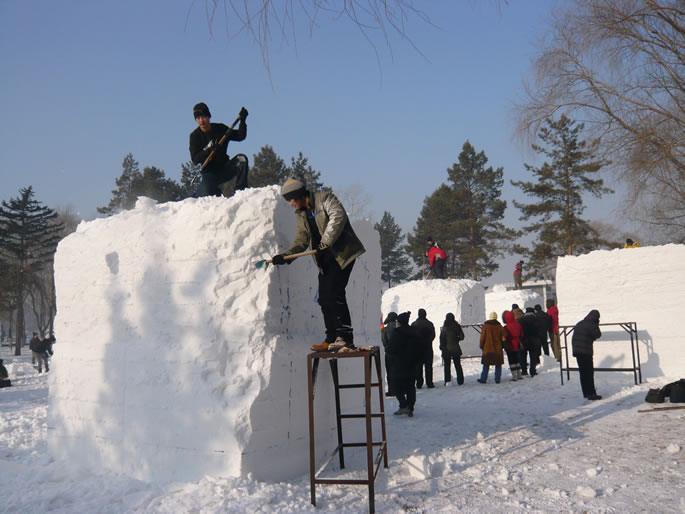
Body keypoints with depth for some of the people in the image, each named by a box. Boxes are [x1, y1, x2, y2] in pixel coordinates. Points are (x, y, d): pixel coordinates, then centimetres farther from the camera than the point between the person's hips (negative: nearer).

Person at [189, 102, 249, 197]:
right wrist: (208, 150, -33)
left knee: (242, 159, -24)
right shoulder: (195, 136, -7)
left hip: (225, 169, 2)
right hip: (209, 174, -2)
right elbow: (195, 160, -15)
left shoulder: (220, 129, -1)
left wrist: (242, 121, -15)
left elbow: (240, 136, 1)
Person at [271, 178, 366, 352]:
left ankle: (345, 337, -16)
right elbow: (301, 241, 15)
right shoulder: (301, 215, 18)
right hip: (325, 259, 9)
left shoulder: (324, 198, -5)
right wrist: (284, 256, -1)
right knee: (324, 299, 5)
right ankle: (332, 340, 12)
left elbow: (338, 216, -20)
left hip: (342, 253, -9)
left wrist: (325, 243, -23)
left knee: (333, 293, -19)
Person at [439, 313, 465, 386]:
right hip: (456, 349, 3)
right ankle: (460, 381, 13)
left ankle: (447, 381, -3)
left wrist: (442, 348, 1)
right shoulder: (457, 326, -3)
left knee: (447, 366, 4)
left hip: (447, 349, -3)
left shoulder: (444, 328, -10)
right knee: (458, 365, 12)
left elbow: (442, 339, -9)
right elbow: (462, 337, 0)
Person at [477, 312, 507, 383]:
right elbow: (503, 338, -4)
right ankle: (497, 379, 8)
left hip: (487, 349, -1)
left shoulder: (486, 325, -6)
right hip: (498, 349, 1)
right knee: (498, 365, 10)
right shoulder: (499, 326, -2)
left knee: (486, 365, 5)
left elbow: (482, 337, -4)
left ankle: (483, 379, 5)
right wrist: (500, 345, 14)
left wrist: (481, 346, 6)